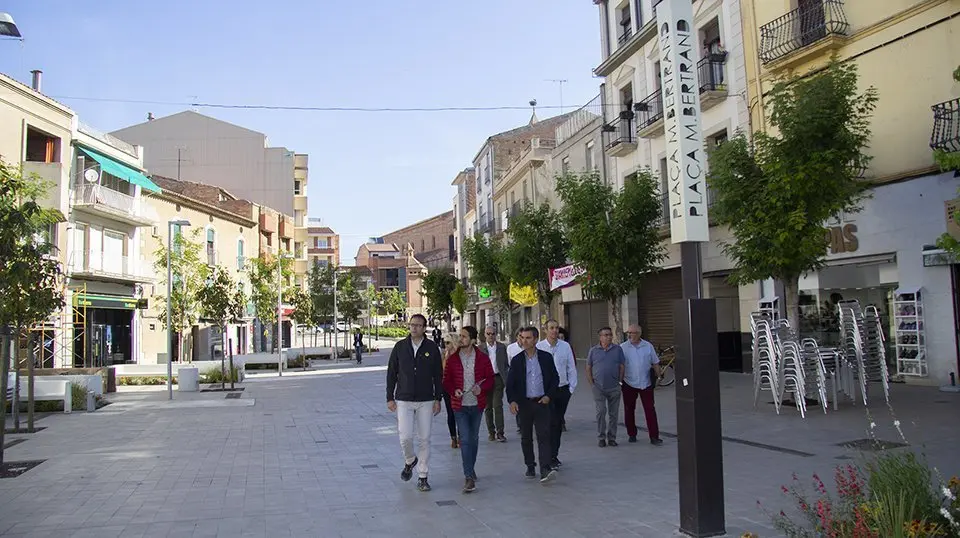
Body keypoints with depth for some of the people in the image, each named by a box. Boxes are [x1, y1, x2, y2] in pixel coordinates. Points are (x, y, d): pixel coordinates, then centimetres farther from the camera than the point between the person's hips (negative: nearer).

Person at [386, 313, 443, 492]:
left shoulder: (432, 348, 1)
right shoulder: (400, 347, 2)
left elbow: (438, 376, 5)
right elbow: (391, 373, 6)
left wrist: (438, 399, 1)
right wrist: (390, 398, 2)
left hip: (426, 401, 0)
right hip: (403, 400, 0)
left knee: (425, 439, 3)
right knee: (405, 437, -10)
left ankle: (422, 477, 15)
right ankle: (410, 461, 23)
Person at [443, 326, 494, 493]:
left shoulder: (482, 358, -1)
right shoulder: (452, 359, -1)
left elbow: (490, 379, 3)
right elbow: (446, 380, 4)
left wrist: (481, 388, -16)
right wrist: (454, 390, -16)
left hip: (477, 404, 1)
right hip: (460, 405, -1)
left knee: (474, 439, 15)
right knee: (465, 440, -8)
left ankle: (470, 470, 34)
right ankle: (469, 477, -8)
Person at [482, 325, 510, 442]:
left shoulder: (502, 347, 6)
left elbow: (506, 363, 9)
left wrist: (505, 377, -1)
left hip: (498, 378, -1)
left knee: (497, 405, -10)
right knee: (488, 407, 7)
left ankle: (500, 432, -7)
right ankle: (491, 431, 18)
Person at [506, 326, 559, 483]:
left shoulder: (546, 357, 2)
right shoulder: (516, 360, 1)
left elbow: (555, 379, 7)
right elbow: (510, 383, 0)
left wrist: (548, 395, -5)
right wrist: (512, 401, -14)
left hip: (542, 402, -1)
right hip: (524, 404, 1)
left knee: (544, 435, -11)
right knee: (526, 437, 11)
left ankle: (545, 470, -17)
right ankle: (530, 466, 26)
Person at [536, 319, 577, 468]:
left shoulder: (565, 346, 4)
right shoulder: (538, 347, -6)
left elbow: (571, 368, 9)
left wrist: (572, 387, 6)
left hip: (563, 389, 4)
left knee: (558, 423, 11)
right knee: (550, 423, -7)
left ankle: (553, 455, 23)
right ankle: (550, 456, -1)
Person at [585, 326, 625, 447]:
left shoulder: (618, 349, 4)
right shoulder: (593, 350, 3)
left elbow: (621, 367, 6)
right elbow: (588, 368, 7)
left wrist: (620, 382, 1)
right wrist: (591, 383, 1)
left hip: (614, 388, 1)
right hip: (599, 387, -1)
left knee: (613, 413, 6)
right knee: (601, 411, -6)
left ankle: (611, 437, 17)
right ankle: (601, 437, 5)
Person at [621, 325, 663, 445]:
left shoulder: (648, 346, 3)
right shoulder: (623, 347, -1)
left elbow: (655, 363, 10)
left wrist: (658, 376, 6)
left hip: (646, 384, 0)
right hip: (629, 384, 0)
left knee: (650, 410, -2)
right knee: (629, 410, 9)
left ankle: (654, 436, 1)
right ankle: (632, 434, 22)